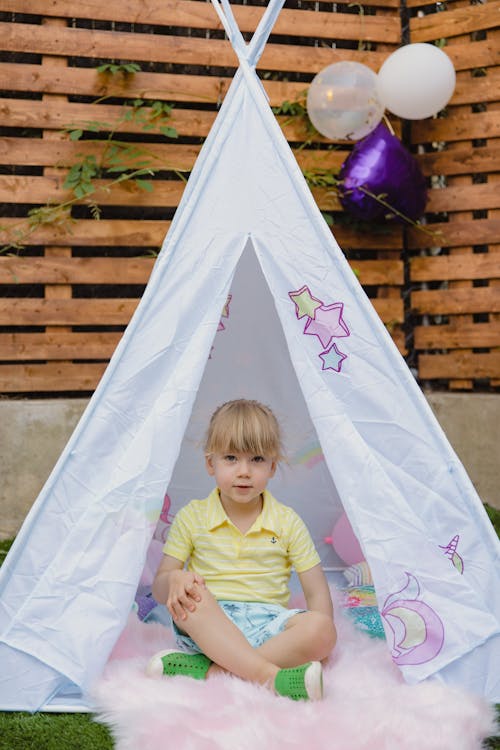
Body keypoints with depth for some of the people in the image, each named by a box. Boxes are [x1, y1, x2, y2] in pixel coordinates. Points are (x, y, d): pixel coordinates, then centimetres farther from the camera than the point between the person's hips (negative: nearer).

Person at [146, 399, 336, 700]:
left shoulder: (287, 522, 6)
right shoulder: (192, 517, 6)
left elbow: (317, 591, 5)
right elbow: (159, 588, 4)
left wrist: (317, 638, -15)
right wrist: (174, 579, -22)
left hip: (267, 626, 1)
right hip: (208, 626, -1)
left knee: (322, 630, -29)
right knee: (190, 596, -33)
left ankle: (205, 672, -36)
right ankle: (270, 676, -44)